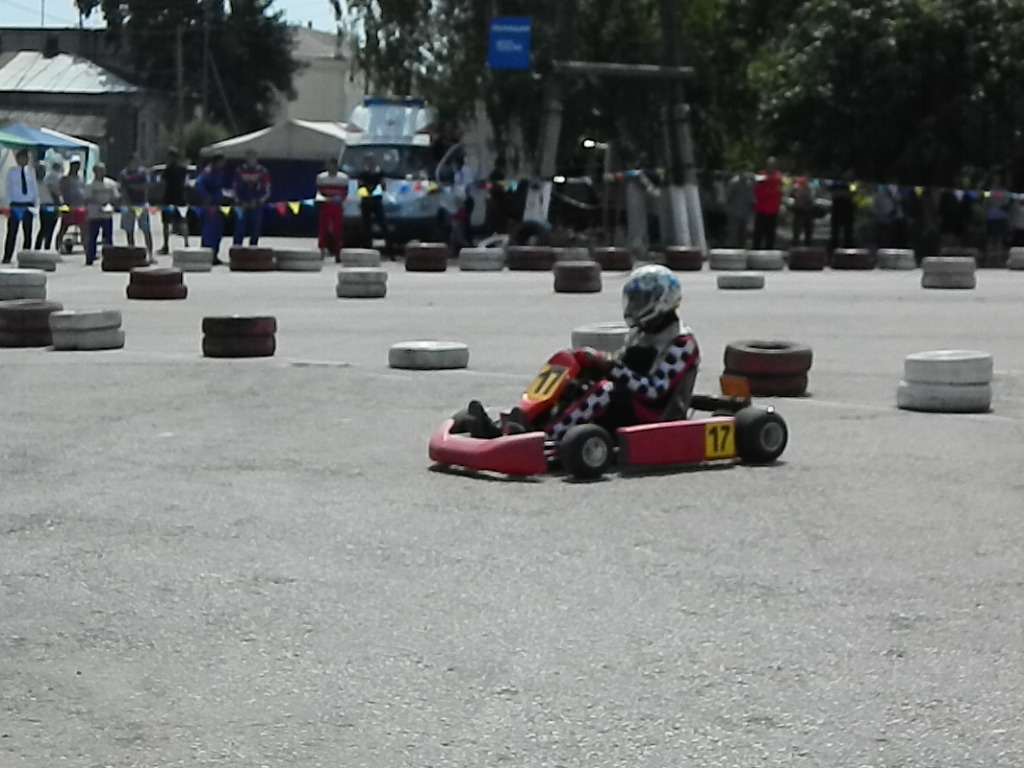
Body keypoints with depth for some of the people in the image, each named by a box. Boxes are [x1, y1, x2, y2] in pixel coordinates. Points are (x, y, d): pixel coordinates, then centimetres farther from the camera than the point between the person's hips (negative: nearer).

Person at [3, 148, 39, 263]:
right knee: (12, 232, -3)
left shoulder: (31, 172, 4)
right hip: (15, 205, -2)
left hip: (28, 206, 2)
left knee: (28, 232, 6)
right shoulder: (12, 171, 0)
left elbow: (35, 188, 7)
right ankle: (7, 257, 1)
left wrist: (36, 204, 1)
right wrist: (10, 203, -3)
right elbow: (9, 187, 3)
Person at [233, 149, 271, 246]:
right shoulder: (240, 171, 4)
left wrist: (259, 201, -13)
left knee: (255, 234, 2)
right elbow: (236, 188, 11)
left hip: (256, 208, -1)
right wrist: (238, 201, -3)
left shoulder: (262, 172, -1)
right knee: (239, 232, -5)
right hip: (242, 207, 1)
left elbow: (267, 191, 1)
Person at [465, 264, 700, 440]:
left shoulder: (682, 343, -7)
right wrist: (593, 364, 0)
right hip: (619, 408, 8)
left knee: (606, 390, -33)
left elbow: (656, 390, -18)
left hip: (652, 416, -8)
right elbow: (618, 369, 20)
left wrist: (614, 369, -25)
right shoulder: (640, 334, 20)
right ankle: (501, 430, -29)